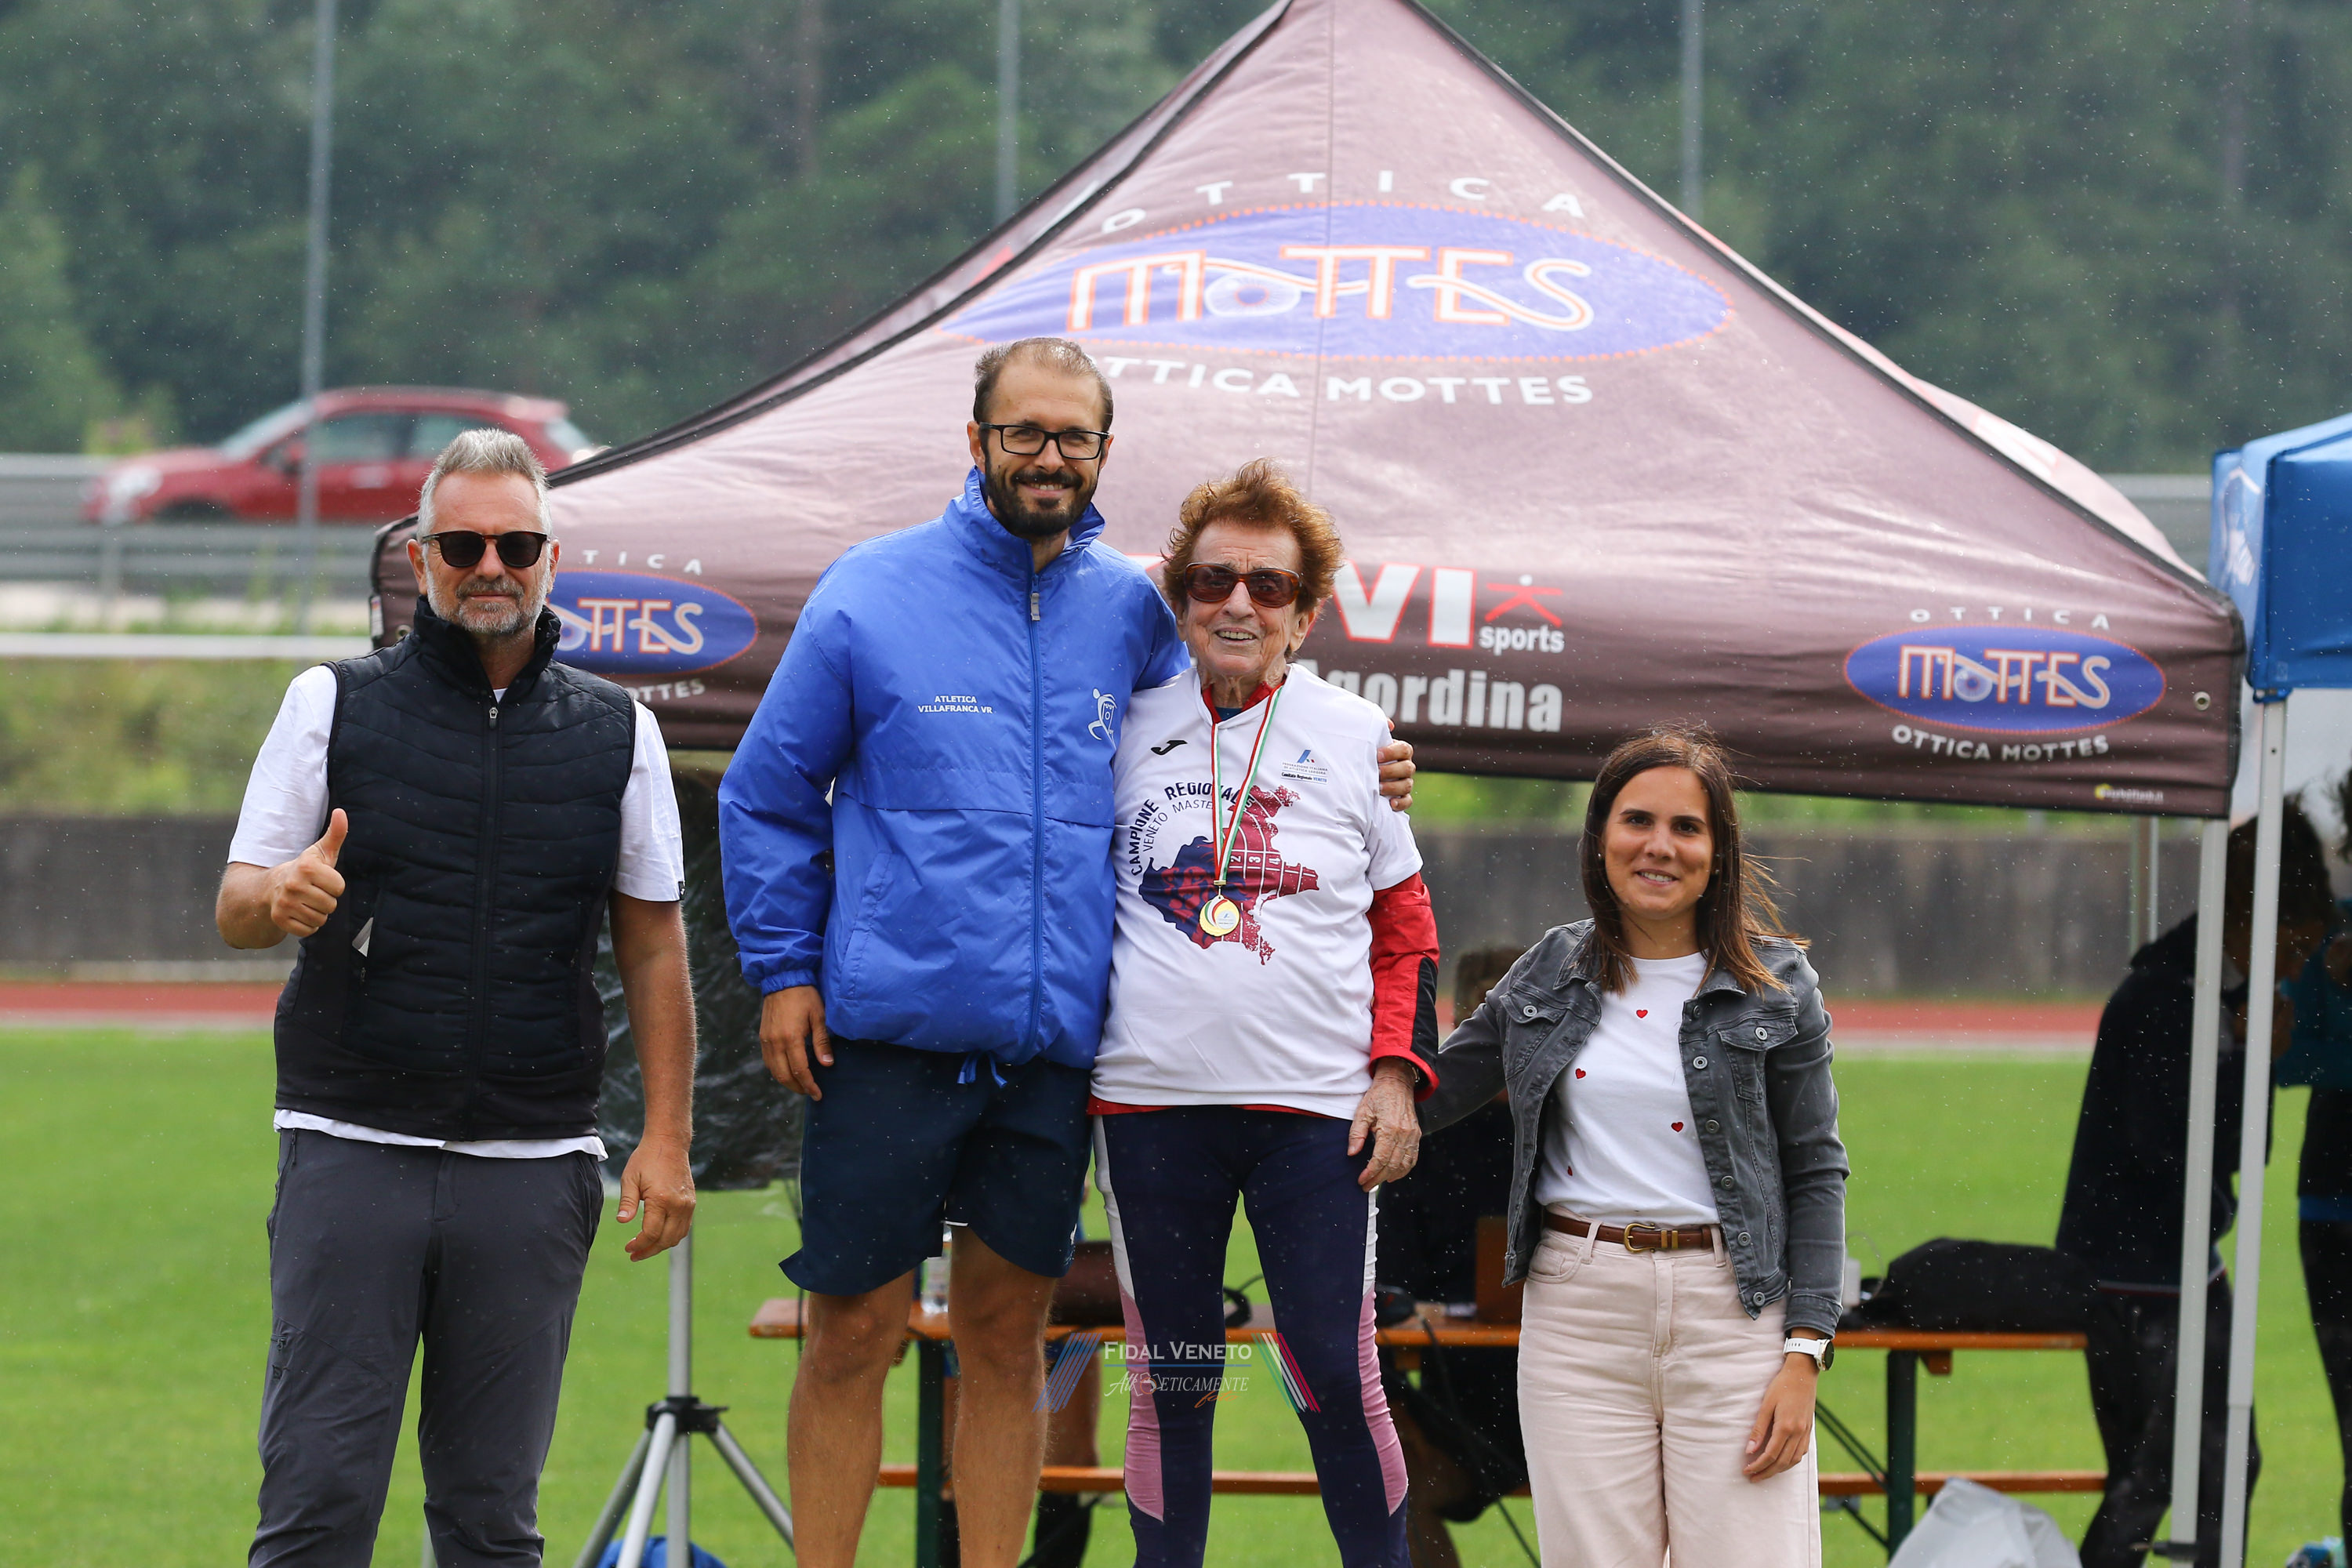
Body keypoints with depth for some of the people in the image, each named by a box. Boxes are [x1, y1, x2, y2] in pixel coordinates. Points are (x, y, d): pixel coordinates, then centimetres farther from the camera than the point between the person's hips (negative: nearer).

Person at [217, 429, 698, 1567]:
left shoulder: (617, 735, 10)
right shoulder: (332, 705, 6)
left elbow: (653, 947, 12)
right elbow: (235, 908, 7)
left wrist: (667, 1140, 3)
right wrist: (283, 897, -18)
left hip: (532, 1169, 1)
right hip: (353, 1151, -1)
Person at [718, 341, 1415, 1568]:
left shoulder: (1129, 610, 8)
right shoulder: (874, 593, -1)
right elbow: (767, 794, 5)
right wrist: (782, 969, -1)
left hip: (1052, 1045, 3)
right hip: (889, 1036, -3)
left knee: (1007, 1333, 9)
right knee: (855, 1333, -1)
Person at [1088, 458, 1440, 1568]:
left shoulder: (1355, 737, 6)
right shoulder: (1128, 727, 5)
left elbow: (1406, 929, 12)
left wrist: (1397, 1072, 1)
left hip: (1318, 1105, -1)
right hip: (1151, 1100, 1)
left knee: (1336, 1375, -5)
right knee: (1169, 1381, 6)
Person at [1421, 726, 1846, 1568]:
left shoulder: (1776, 987, 2)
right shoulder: (1551, 974, 9)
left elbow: (1816, 1173, 2)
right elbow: (1425, 1098, 14)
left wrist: (1803, 1356, -6)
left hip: (1731, 1310, -2)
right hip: (1578, 1307, 2)